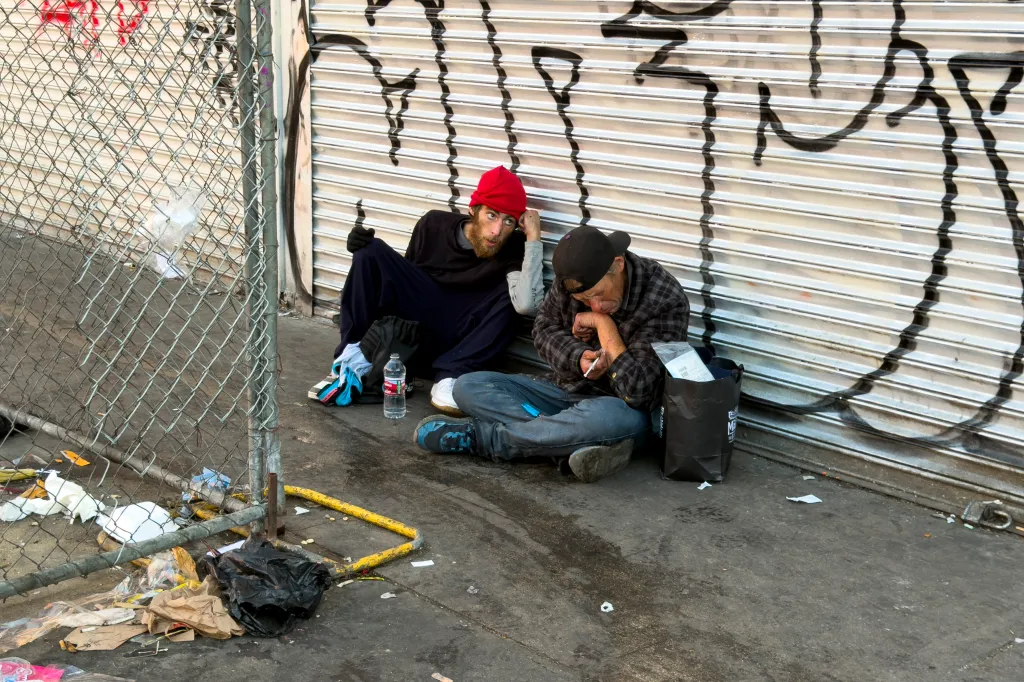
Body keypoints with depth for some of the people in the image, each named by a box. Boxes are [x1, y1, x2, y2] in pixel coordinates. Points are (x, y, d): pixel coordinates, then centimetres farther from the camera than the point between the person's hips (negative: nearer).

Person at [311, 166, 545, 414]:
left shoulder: (514, 248, -11)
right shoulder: (435, 224, -1)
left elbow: (527, 304, -31)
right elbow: (403, 277, 13)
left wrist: (533, 238, -26)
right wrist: (366, 253, -6)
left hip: (458, 340, -2)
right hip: (415, 326, 2)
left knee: (510, 296, -26)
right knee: (371, 253, -15)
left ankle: (450, 376, -30)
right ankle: (354, 361, -20)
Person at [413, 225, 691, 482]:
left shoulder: (666, 301, -23)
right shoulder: (573, 278, -9)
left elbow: (640, 393, -28)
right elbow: (545, 330, 6)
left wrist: (604, 324, -22)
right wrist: (578, 358, -15)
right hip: (567, 391, 6)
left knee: (606, 418, -43)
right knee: (468, 387, -9)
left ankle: (479, 436, -24)